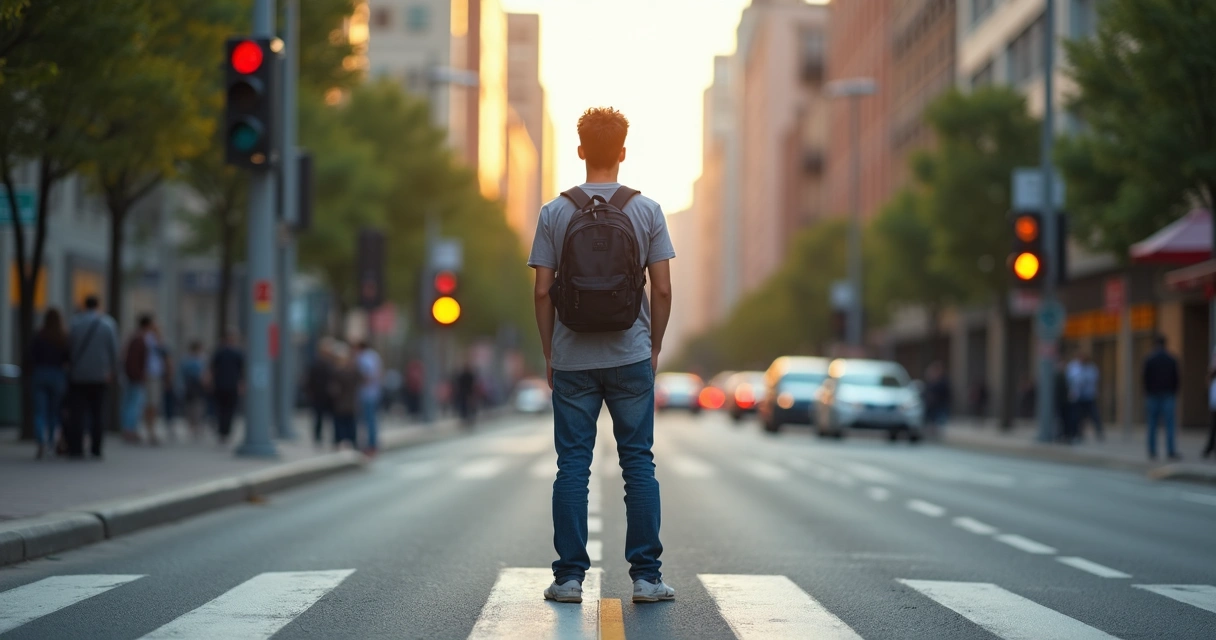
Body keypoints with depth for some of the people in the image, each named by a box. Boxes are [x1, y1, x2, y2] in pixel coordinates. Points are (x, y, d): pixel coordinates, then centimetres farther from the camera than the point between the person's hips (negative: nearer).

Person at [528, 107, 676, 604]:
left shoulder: (555, 213, -1)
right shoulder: (647, 211, -2)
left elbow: (542, 292, -2)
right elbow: (663, 289, -3)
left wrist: (549, 353, 9)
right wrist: (655, 347, 10)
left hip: (572, 359, 0)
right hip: (631, 358, 0)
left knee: (573, 466, 4)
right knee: (639, 465, 5)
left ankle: (570, 577, 5)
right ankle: (646, 576, 5)